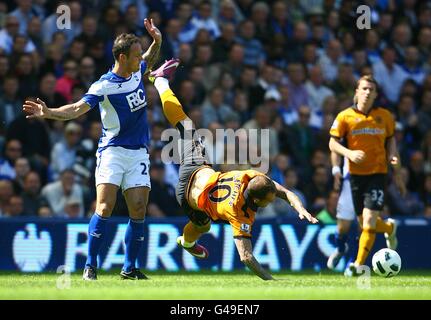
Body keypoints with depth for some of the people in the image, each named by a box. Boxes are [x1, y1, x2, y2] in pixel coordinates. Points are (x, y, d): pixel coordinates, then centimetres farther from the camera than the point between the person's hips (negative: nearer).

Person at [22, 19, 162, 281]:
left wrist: (157, 40, 10)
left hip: (139, 153, 5)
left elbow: (150, 60, 30)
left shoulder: (137, 72, 7)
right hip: (112, 150, -5)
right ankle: (91, 266, -10)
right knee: (105, 206, -17)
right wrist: (48, 113, -37)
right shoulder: (104, 86, -12)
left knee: (138, 209, -3)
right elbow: (78, 108, -21)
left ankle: (130, 268, 8)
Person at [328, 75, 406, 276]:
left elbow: (391, 140, 14)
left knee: (369, 220, -15)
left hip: (378, 173, -1)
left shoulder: (384, 116, 3)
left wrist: (397, 173, 10)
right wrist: (349, 153, -19)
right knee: (364, 224, 8)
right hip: (356, 174, 1)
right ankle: (389, 228, 41)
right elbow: (333, 143, 1)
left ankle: (358, 264, -8)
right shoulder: (345, 116, -2)